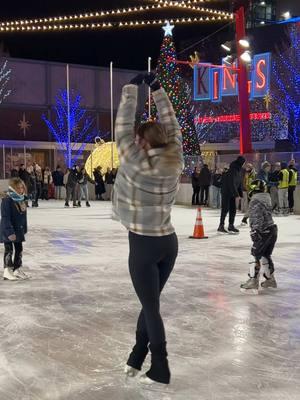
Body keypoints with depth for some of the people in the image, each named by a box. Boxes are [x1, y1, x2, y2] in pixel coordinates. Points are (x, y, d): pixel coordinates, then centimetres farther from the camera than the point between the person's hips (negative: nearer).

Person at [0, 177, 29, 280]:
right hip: (8, 231, -8)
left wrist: (24, 229, 14)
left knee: (19, 249, 14)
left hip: (19, 230, 8)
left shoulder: (21, 200, 6)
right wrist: (10, 232, -25)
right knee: (9, 250, -2)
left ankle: (17, 270, 26)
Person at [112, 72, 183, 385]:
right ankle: (137, 358, 30)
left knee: (150, 307, 5)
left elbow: (123, 128, -10)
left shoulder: (136, 163, -17)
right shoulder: (174, 161, -3)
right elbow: (171, 126, 7)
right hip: (168, 242, 6)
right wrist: (157, 89, 11)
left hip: (143, 245, -6)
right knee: (150, 303, 17)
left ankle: (160, 370, 15)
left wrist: (131, 88, -1)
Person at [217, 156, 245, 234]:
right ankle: (221, 226, 0)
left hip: (232, 193, 9)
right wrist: (236, 194, -23)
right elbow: (232, 183, -25)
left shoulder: (239, 170, 7)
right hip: (226, 192, -9)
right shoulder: (232, 170, -21)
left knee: (233, 209, 9)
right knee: (225, 209, -6)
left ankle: (231, 226, 17)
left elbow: (239, 183, 12)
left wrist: (240, 194, 8)